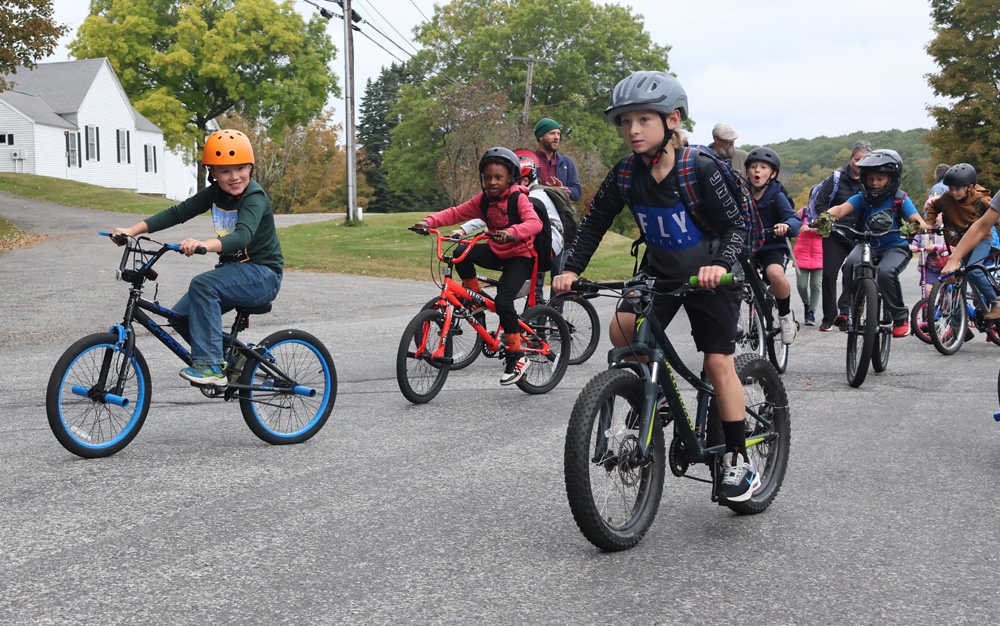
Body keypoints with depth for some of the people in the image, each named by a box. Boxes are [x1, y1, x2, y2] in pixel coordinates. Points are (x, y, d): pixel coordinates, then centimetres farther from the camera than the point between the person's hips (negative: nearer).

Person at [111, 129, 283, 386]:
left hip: (262, 273, -8)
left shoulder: (255, 197, -19)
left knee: (202, 285, -31)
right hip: (234, 269, 8)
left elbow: (243, 235, -36)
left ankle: (211, 365, -28)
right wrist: (133, 230, -7)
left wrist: (204, 245, -54)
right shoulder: (215, 193, 4)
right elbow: (177, 213, 3)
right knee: (181, 316, -2)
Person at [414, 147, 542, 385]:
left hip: (520, 255, -6)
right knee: (461, 254, -21)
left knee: (503, 301, -23)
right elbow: (457, 213, -2)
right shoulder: (483, 200, 3)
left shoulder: (518, 198, -15)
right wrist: (430, 221, -18)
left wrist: (512, 232, -49)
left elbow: (534, 223, -30)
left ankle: (517, 357, -10)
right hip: (496, 252, 6)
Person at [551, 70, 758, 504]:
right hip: (659, 271, 4)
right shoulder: (625, 174, -12)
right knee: (622, 330, -19)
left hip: (709, 274, -4)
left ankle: (739, 461, 4)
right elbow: (595, 222, -2)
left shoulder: (699, 169, -23)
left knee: (718, 363, -7)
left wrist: (721, 264, -39)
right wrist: (571, 270, -12)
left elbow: (736, 225, -20)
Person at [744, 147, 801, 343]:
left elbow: (795, 219, -18)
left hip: (773, 247, -3)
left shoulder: (776, 196, -7)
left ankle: (785, 315, -8)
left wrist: (787, 225, -42)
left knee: (775, 273, -35)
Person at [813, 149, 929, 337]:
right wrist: (828, 216, -41)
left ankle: (900, 318, -11)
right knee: (851, 264, -31)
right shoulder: (861, 198, 1)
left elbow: (916, 220, -15)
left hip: (895, 247, -2)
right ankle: (847, 311, -19)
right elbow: (842, 208, -18)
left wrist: (918, 226, -42)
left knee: (886, 272, -32)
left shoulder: (900, 199, -3)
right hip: (867, 245, 2)